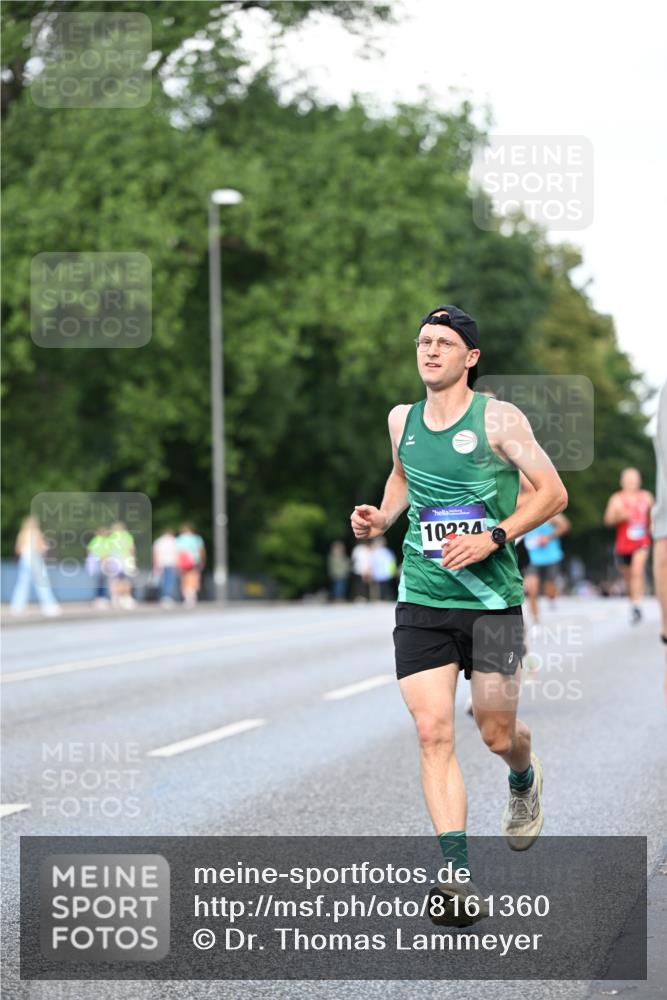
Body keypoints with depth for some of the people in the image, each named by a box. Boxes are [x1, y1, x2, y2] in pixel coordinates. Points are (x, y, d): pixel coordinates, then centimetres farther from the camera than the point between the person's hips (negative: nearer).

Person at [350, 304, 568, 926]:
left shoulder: (497, 419, -6)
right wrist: (381, 518, 9)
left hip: (491, 599, -3)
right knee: (432, 733, -9)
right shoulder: (402, 420, 8)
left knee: (496, 734, 2)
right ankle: (457, 875, -9)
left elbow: (553, 492, -5)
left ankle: (524, 782, 41)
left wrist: (493, 538, -17)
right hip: (421, 600, 3)